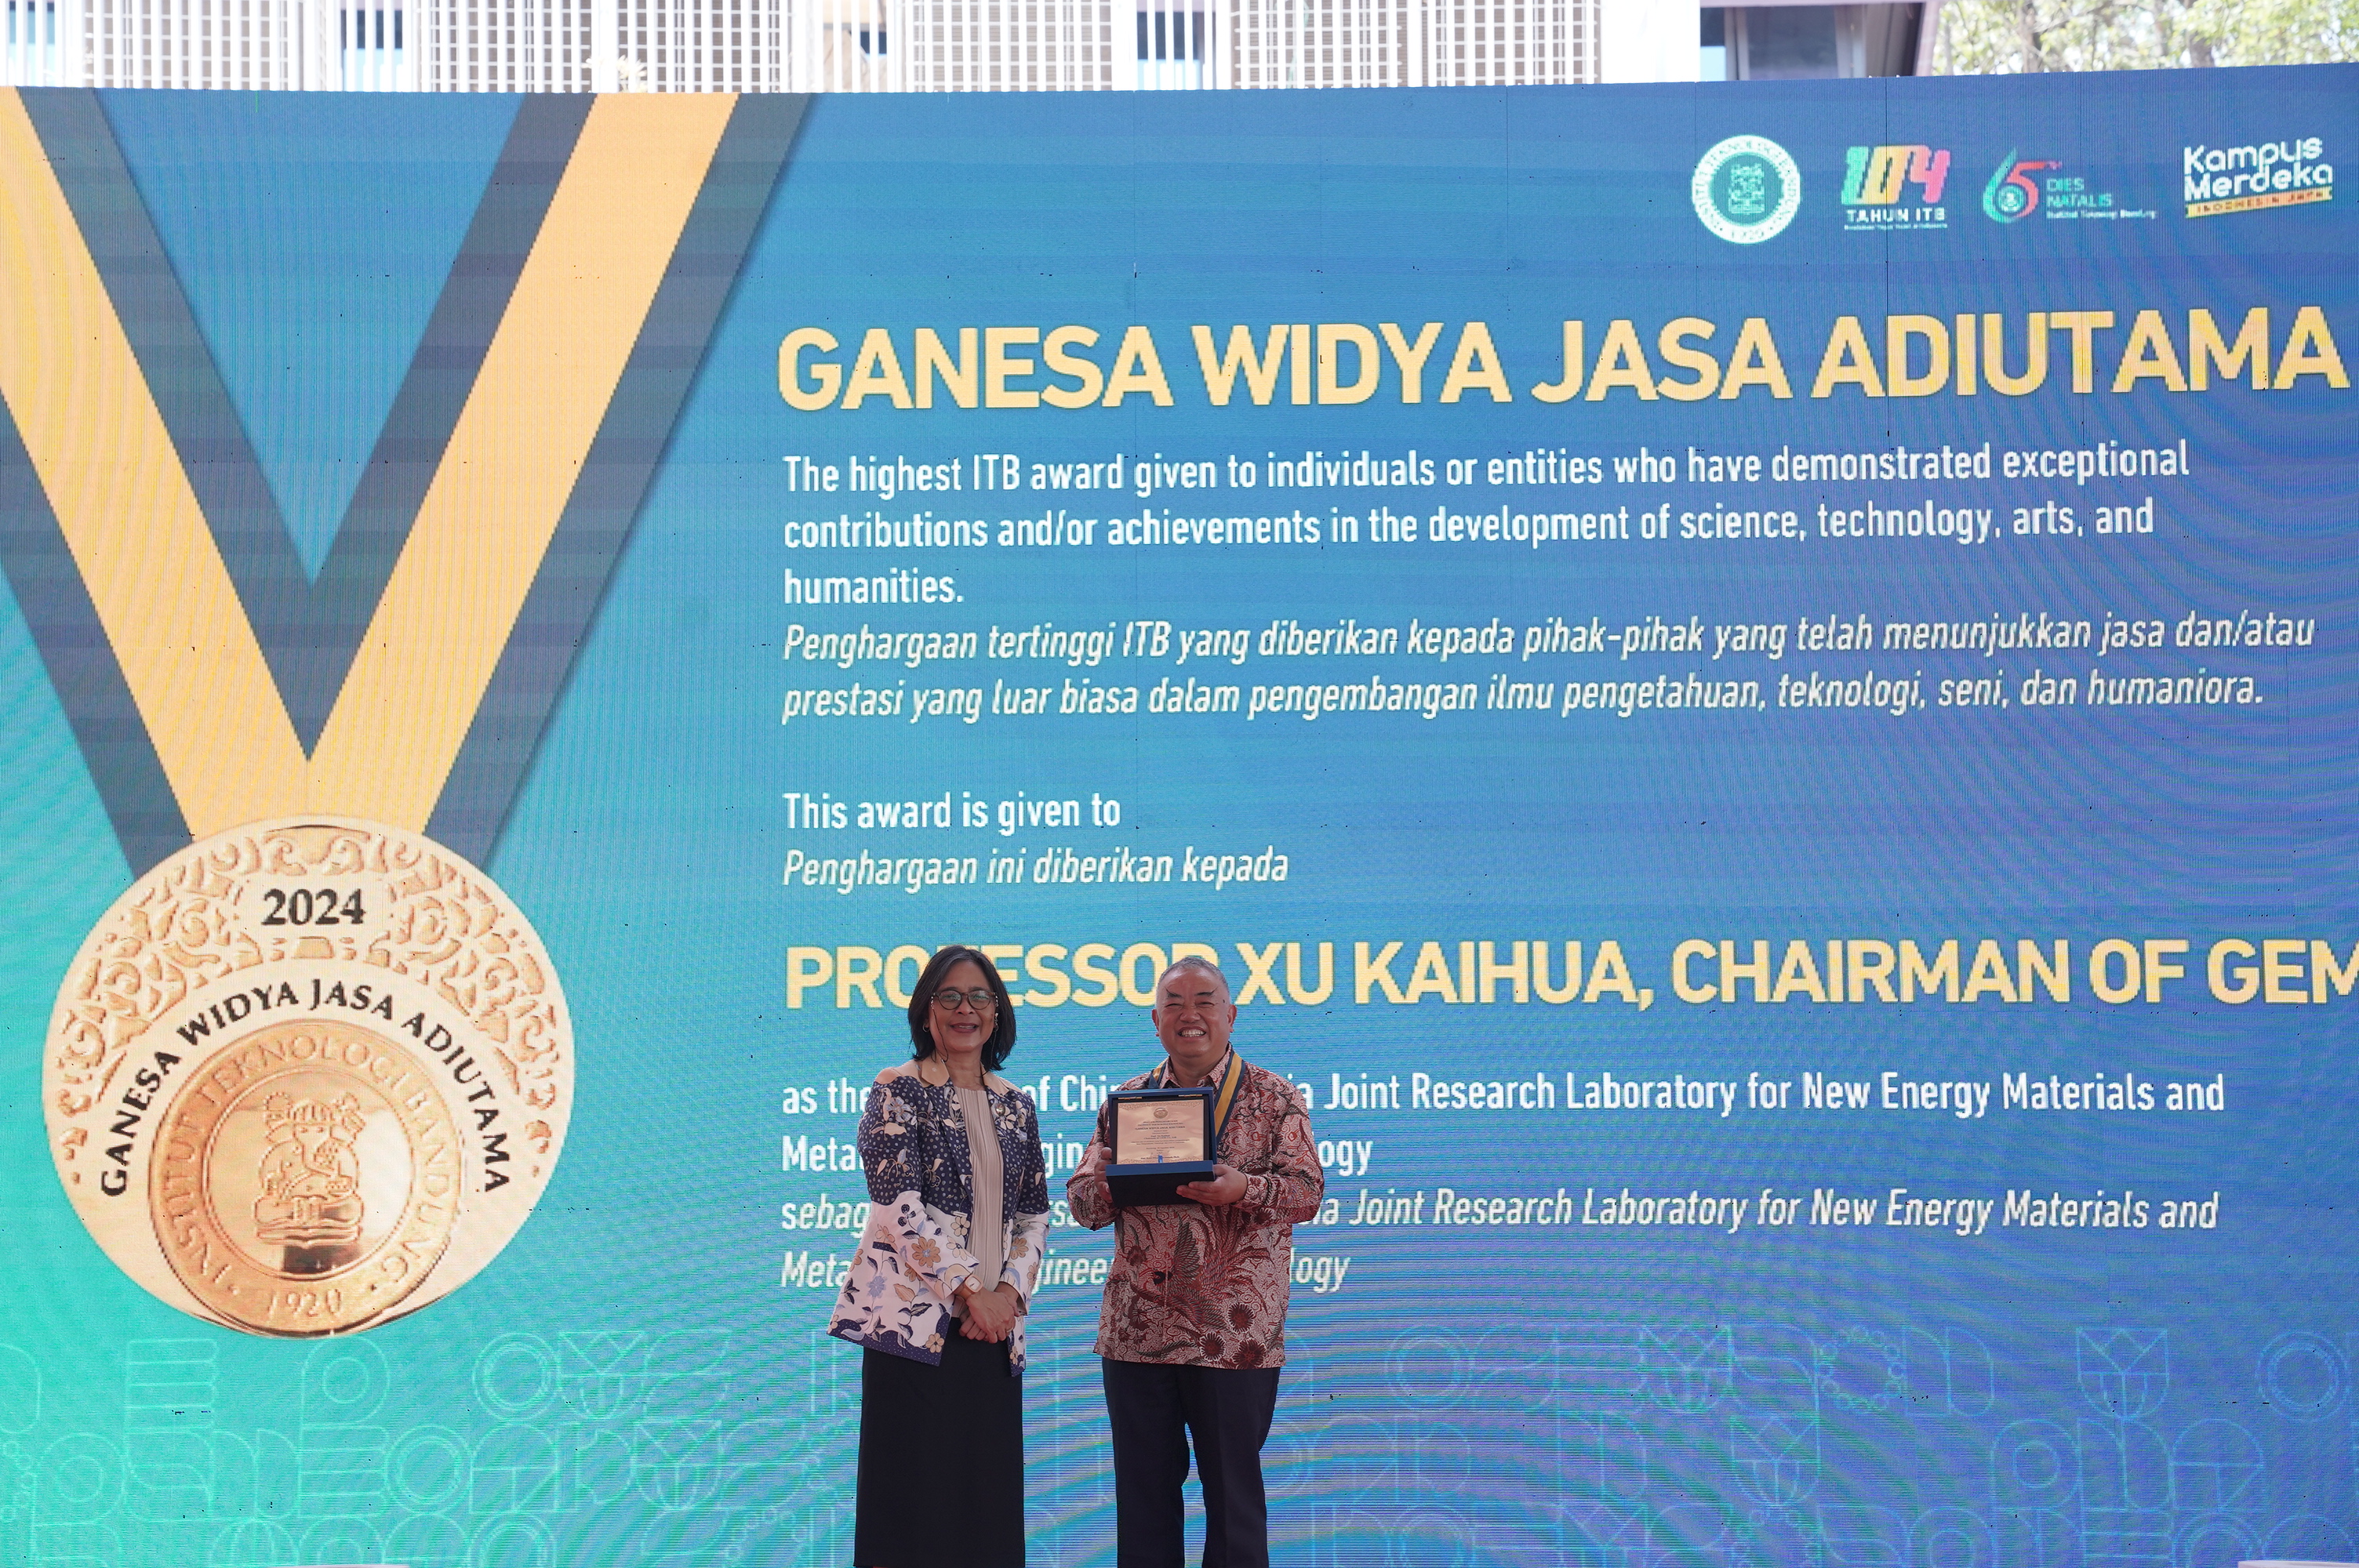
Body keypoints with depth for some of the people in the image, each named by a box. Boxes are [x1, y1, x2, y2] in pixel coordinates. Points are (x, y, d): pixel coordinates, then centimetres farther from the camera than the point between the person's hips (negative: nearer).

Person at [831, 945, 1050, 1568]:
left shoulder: (1015, 1106, 13)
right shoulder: (898, 1091, -2)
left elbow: (1035, 1213, 13)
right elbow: (901, 1205, -11)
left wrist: (1010, 1290, -4)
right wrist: (967, 1292, -13)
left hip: (993, 1323, 5)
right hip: (916, 1318, -5)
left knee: (985, 1490, 4)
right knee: (913, 1493, -5)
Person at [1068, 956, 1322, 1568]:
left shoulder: (1273, 1099, 4)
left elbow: (1306, 1191, -5)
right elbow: (1080, 1197, 12)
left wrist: (1240, 1188, -24)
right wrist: (1106, 1187, -12)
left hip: (1233, 1334, -3)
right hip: (1136, 1330, 3)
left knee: (1233, 1489, 2)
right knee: (1142, 1490, 8)